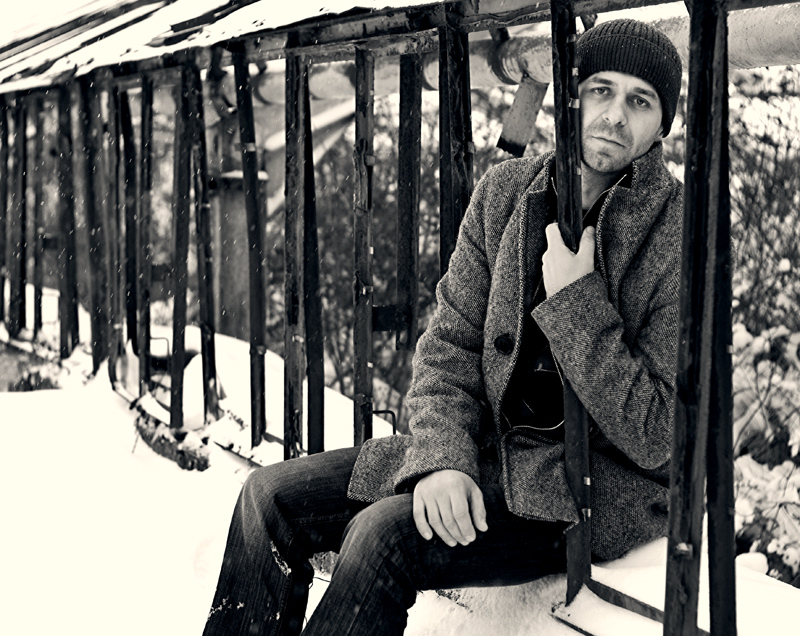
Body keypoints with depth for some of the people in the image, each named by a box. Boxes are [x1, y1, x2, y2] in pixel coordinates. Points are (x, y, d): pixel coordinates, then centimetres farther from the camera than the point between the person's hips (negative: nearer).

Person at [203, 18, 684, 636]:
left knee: (383, 534, -28)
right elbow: (450, 345, 2)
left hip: (603, 487, -6)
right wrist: (444, 458, -17)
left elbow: (654, 438, -17)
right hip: (490, 448, 6)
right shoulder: (505, 191, 1)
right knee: (273, 496, -4)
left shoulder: (681, 236, -15)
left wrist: (575, 301, -24)